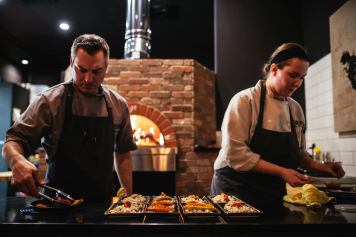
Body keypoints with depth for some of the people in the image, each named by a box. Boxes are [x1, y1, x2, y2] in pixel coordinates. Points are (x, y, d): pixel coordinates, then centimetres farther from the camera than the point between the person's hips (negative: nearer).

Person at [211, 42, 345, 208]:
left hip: (275, 194, 6)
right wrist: (281, 172, -23)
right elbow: (235, 153, -22)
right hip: (235, 191, -5)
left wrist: (319, 167, -3)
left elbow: (297, 154, 14)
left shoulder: (295, 109, 4)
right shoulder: (245, 100, -15)